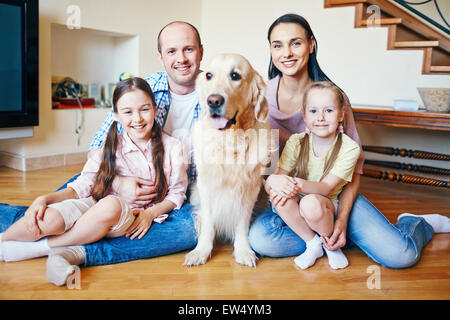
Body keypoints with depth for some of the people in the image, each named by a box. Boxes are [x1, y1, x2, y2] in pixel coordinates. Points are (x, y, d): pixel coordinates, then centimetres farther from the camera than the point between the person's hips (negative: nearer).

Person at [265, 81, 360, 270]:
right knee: (279, 195, -31)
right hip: (296, 205, 3)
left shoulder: (349, 149, -14)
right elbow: (279, 175, -11)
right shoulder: (296, 142, -7)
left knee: (311, 203, -36)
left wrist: (298, 183, -43)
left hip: (327, 204, -2)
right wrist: (274, 181, -37)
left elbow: (325, 188, -22)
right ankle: (313, 244, -10)